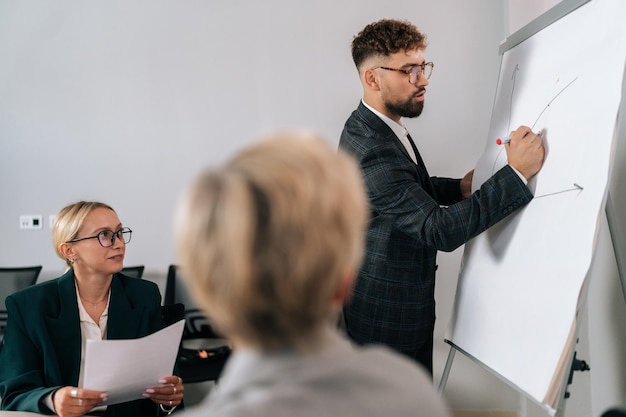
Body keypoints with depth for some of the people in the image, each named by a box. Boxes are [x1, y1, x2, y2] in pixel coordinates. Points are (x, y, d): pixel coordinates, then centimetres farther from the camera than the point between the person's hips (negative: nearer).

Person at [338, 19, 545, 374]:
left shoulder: (375, 128, 2)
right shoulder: (371, 151, -31)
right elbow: (439, 230, -34)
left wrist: (458, 188, 3)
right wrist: (517, 173, -35)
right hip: (388, 320, -9)